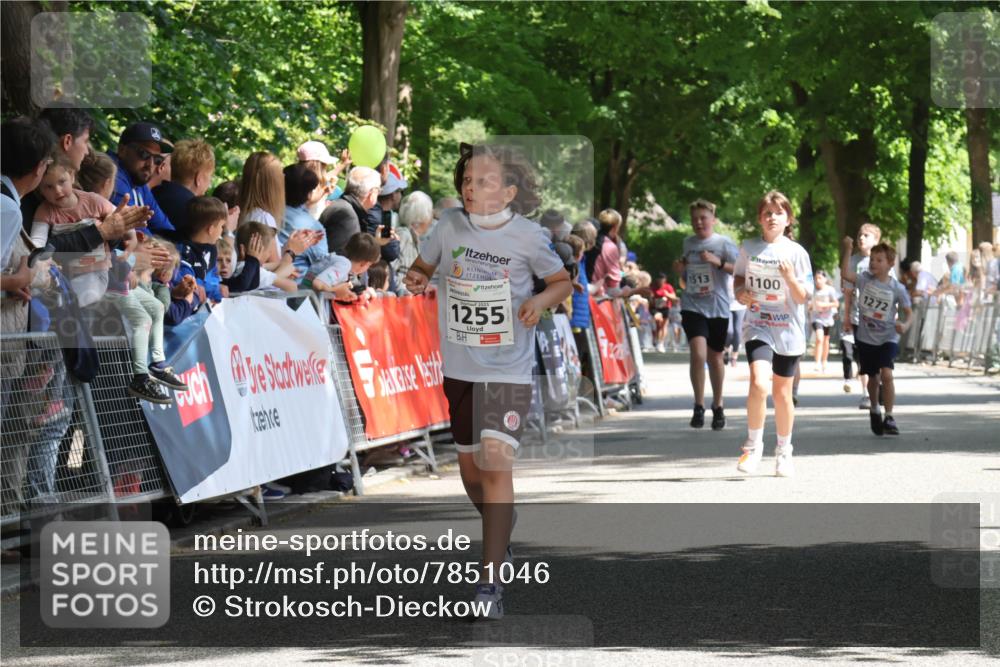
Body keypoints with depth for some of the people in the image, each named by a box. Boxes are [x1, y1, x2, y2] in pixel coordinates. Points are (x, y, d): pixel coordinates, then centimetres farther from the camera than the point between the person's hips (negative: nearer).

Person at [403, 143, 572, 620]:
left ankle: (490, 581, -15)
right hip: (459, 366, 4)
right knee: (469, 465, 15)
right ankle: (501, 529, 46)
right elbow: (424, 265, 13)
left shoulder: (527, 236, -9)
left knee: (495, 462, -17)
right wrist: (417, 277, -10)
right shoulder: (450, 225, -3)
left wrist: (542, 300, -16)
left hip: (508, 369, -4)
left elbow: (562, 282, 5)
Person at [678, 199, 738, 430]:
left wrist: (718, 262, -21)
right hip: (693, 306, 1)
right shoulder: (688, 243, 10)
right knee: (698, 354, -18)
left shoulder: (724, 244, -2)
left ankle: (718, 407, 27)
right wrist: (682, 267, 4)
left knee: (715, 358, 10)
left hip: (718, 308, -1)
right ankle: (699, 406, -8)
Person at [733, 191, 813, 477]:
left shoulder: (796, 252, -2)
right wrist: (740, 293, -3)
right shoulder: (749, 248, 3)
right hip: (757, 326, 0)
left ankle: (784, 451, 27)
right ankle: (753, 446, -7)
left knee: (782, 393, 9)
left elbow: (803, 297, -2)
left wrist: (790, 277, -20)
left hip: (788, 330, 0)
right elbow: (738, 276, 18)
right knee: (759, 384, -22)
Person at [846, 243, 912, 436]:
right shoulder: (865, 279, -3)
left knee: (886, 374, -21)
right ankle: (874, 411, 40)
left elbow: (908, 311, 0)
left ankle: (889, 418, -14)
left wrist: (905, 324, -20)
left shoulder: (897, 288, -8)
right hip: (865, 338, 2)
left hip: (887, 338, -2)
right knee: (873, 378, 13)